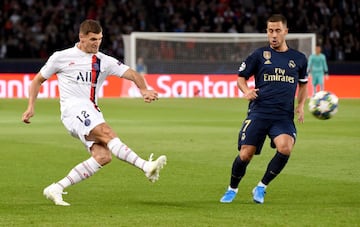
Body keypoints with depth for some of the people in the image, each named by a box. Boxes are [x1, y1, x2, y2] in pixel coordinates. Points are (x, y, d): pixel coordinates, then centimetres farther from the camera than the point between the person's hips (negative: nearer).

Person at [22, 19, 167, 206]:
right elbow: (38, 80, 17)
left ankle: (56, 189, -11)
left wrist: (144, 90, -16)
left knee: (103, 156, -16)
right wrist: (31, 107, 6)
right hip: (74, 109, -5)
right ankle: (146, 166, -42)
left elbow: (131, 74, 5)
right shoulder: (61, 57, 7)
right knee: (107, 133, -29)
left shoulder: (104, 62, 14)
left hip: (92, 113, 5)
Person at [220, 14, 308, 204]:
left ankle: (261, 187, -6)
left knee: (285, 147, -27)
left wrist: (301, 105, 12)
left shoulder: (299, 59, 12)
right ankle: (232, 189, 22)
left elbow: (303, 84, 28)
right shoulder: (260, 55, 6)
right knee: (245, 154, -8)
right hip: (259, 112, -1)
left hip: (284, 116, 1)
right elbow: (241, 77, 13)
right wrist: (246, 91, -8)